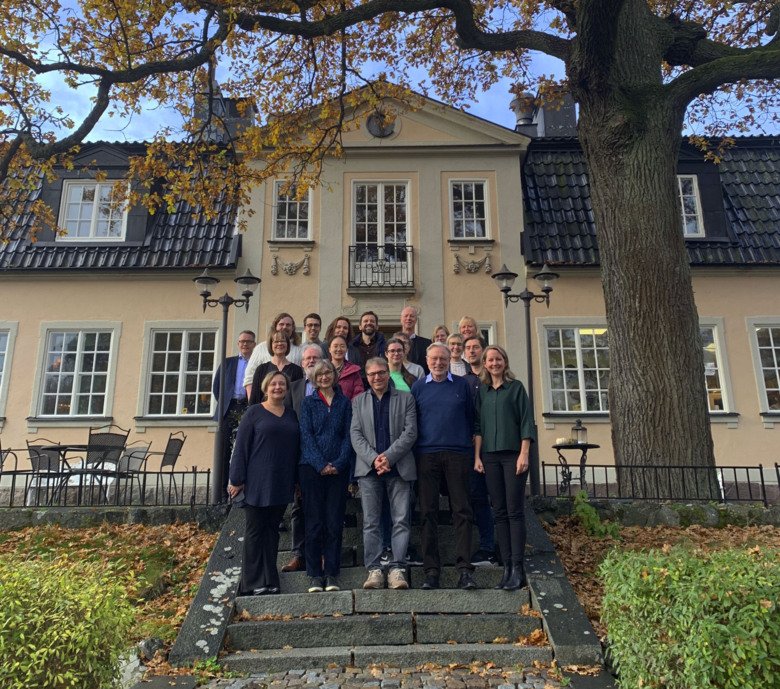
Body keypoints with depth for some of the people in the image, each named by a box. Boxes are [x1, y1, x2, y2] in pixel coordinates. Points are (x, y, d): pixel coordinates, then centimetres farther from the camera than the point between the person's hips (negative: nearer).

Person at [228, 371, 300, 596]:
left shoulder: (291, 415, 11)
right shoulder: (254, 413, -2)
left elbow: (295, 448, 13)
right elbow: (241, 447, -5)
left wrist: (296, 481, 9)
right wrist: (237, 480, -9)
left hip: (281, 485, 4)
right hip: (257, 483, -4)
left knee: (273, 530, 11)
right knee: (255, 531, 4)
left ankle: (270, 580, 18)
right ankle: (254, 582, 12)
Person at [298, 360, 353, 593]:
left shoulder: (344, 403, 10)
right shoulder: (308, 403, 7)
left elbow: (348, 435, 5)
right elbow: (306, 435, -1)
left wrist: (339, 463, -8)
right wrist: (321, 465, -12)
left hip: (338, 469, 1)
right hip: (311, 467, -1)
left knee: (335, 522, 1)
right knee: (314, 521, 1)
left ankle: (332, 573, 9)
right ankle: (315, 574, 9)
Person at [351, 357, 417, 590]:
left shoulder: (406, 399, 9)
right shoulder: (358, 401, 14)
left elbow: (410, 432, -1)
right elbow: (355, 434, 4)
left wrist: (388, 456, -12)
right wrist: (373, 459, -11)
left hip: (399, 467, -1)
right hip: (368, 468, 1)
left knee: (401, 520, -2)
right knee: (370, 523, 2)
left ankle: (397, 569, 5)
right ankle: (374, 570, 7)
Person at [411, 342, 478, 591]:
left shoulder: (462, 385, 9)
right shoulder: (418, 387, 10)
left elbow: (471, 417, 12)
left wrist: (469, 444, 6)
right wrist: (415, 451, 5)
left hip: (457, 454, 0)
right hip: (427, 455, 1)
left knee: (462, 511, -2)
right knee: (428, 512, 1)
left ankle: (464, 569, 2)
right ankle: (431, 571, 8)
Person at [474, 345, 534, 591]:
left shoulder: (516, 387, 3)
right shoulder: (482, 391, 13)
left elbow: (526, 422, -2)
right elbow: (478, 425, 12)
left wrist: (524, 454, -10)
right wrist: (477, 456, 4)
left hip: (513, 454, -3)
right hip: (490, 456, 4)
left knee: (515, 511, -5)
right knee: (500, 512, 4)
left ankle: (518, 568, -2)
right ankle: (507, 566, 9)